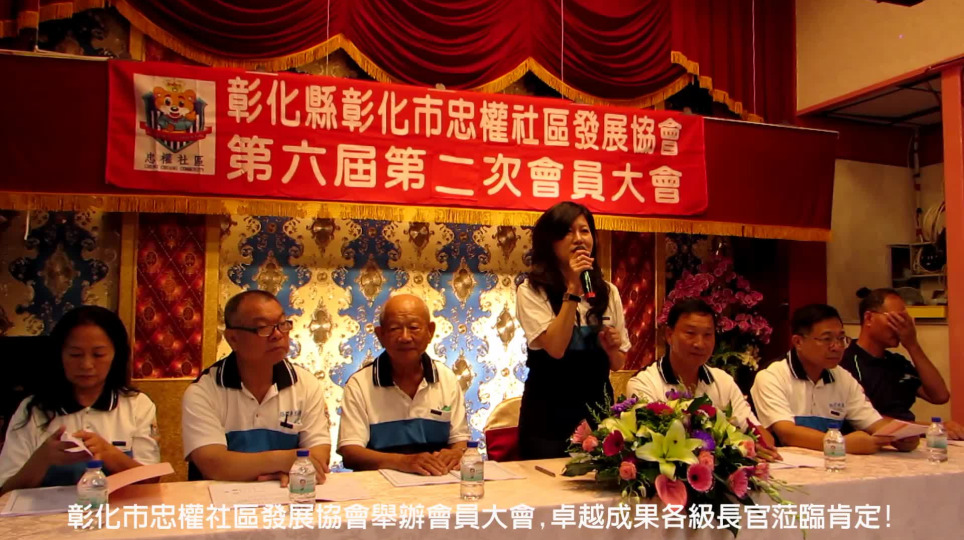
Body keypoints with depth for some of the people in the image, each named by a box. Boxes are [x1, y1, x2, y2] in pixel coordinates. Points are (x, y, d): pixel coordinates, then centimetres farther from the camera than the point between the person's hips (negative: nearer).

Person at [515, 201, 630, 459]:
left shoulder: (608, 292, 6)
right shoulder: (532, 291, -8)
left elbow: (618, 363, 11)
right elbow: (555, 348, -22)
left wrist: (612, 349, -11)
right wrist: (573, 290, -22)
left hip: (597, 407, 4)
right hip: (549, 411, -4)